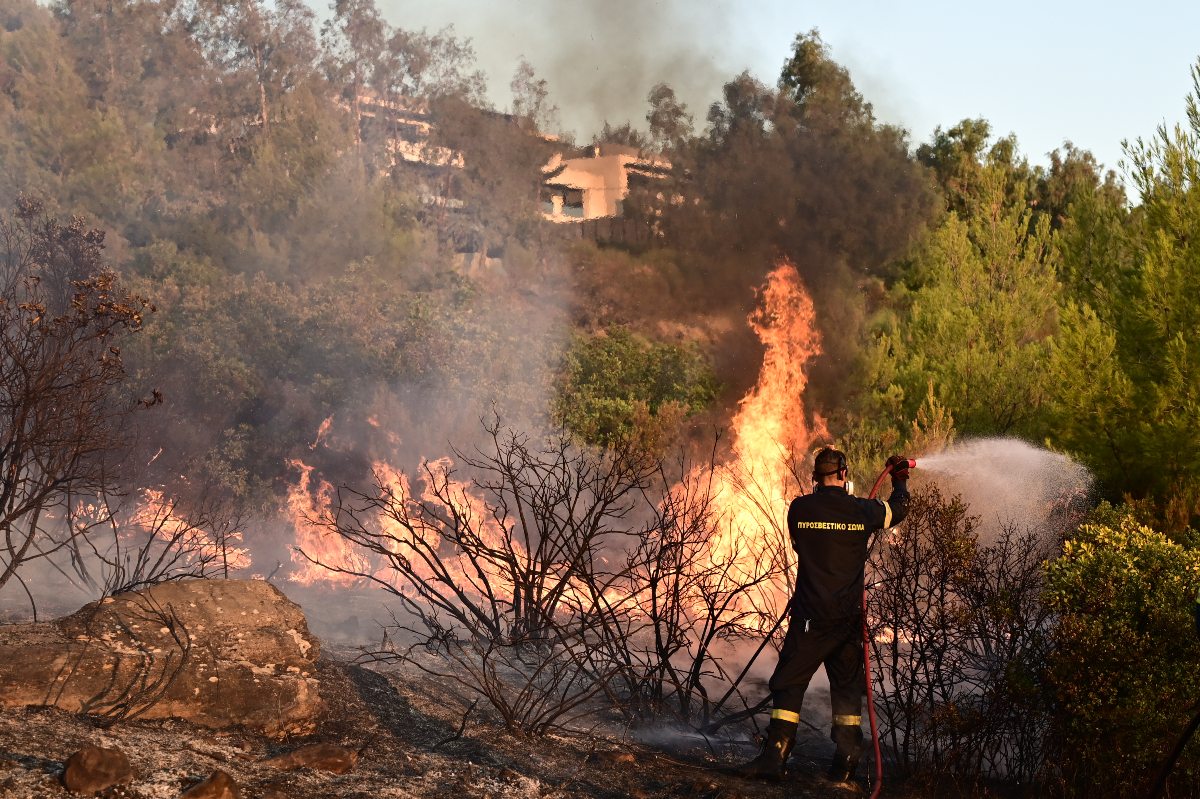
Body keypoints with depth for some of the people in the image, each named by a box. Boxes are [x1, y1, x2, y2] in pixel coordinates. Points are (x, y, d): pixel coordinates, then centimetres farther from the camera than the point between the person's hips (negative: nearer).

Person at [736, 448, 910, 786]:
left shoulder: (799, 509, -5)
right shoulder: (863, 511, 0)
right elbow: (898, 509, 21)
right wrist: (900, 478, 41)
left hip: (811, 615, -2)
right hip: (850, 616, 2)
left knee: (789, 684, 2)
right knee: (847, 686, 12)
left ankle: (775, 756, -4)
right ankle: (845, 766, 13)